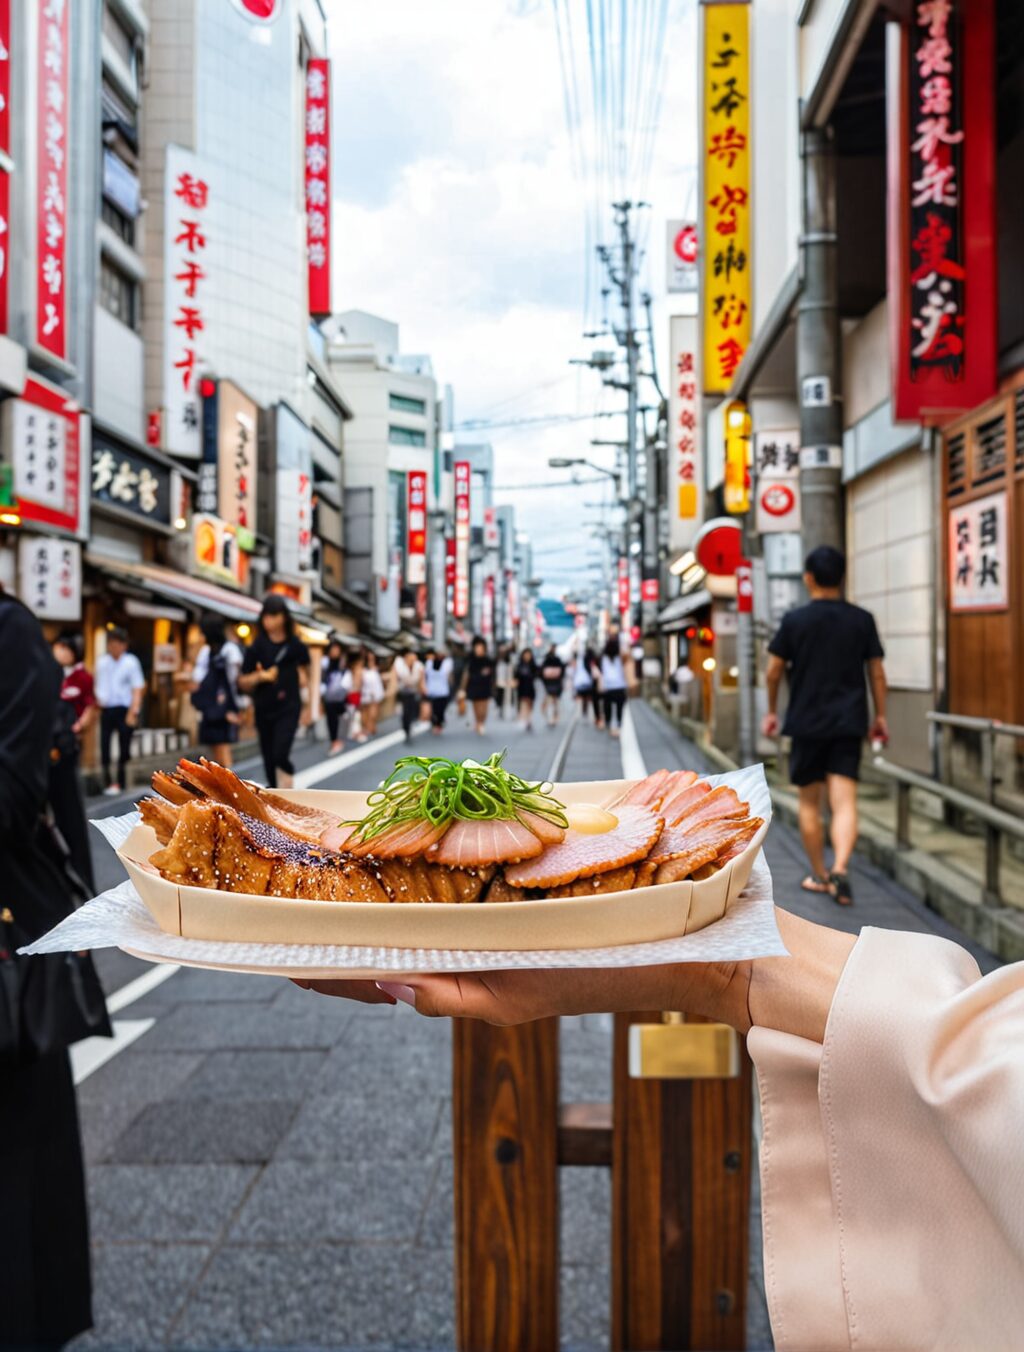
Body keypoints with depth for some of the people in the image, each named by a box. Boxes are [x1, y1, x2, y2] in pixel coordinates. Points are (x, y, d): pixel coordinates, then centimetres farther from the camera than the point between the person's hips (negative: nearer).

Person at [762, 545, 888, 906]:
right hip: (848, 723, 1)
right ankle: (840, 869, -22)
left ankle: (819, 876, 20)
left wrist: (772, 711, 14)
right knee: (844, 801, -3)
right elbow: (877, 672, 5)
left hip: (806, 723, -1)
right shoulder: (862, 620, 2)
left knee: (809, 802, 11)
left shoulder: (795, 620, -4)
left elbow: (774, 671, 1)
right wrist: (880, 716, 14)